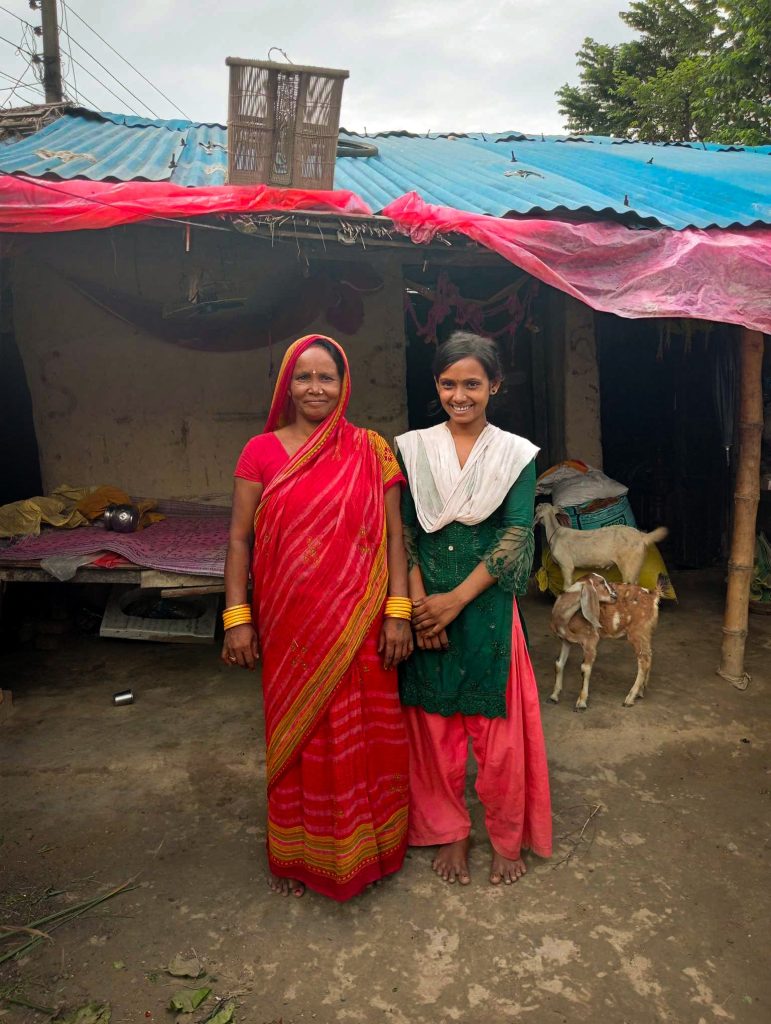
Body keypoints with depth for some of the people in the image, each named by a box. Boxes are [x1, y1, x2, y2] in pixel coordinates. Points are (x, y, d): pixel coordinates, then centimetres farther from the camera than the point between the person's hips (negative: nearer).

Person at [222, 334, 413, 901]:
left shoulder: (371, 450, -1)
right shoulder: (261, 451, -1)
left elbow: (393, 535, -1)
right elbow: (240, 538, 0)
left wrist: (398, 611, -7)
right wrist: (237, 618, -5)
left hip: (358, 624, 0)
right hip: (290, 625, 0)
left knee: (361, 736, 13)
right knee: (297, 736, 14)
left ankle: (363, 843, 38)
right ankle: (298, 850, 37)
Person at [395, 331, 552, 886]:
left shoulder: (516, 453, 0)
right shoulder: (413, 448, 2)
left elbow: (517, 535, -8)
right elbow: (403, 531, -1)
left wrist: (457, 600, -15)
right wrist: (418, 602, -13)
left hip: (488, 604, -1)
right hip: (428, 603, 1)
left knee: (499, 727, 6)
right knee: (435, 725, 11)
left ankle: (508, 838, 29)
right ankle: (449, 833, 31)